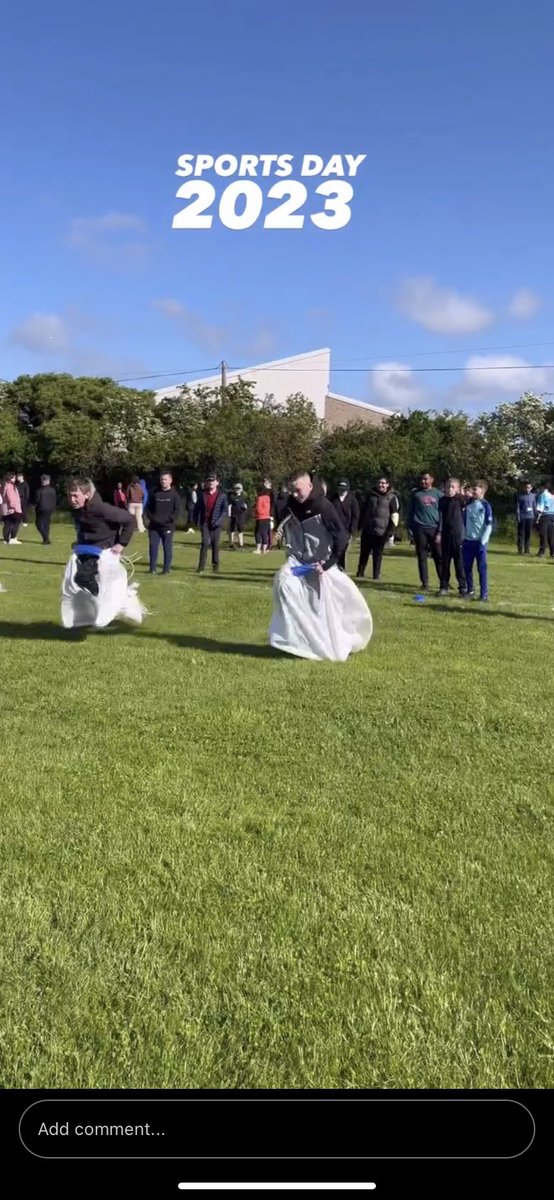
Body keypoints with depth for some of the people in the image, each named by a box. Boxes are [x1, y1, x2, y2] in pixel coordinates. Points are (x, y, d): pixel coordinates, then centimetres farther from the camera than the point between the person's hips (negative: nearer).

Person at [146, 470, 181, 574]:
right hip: (154, 526, 3)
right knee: (153, 547, 3)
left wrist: (169, 519, -13)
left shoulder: (174, 494, 0)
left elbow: (177, 510, -3)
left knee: (168, 548, 1)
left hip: (168, 526, -3)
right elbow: (149, 507, 14)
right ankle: (152, 568, 11)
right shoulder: (154, 492, 9)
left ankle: (166, 569, 8)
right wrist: (151, 517, -1)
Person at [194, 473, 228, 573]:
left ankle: (215, 565, 18)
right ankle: (201, 567, -8)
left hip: (216, 524, -1)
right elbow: (197, 508, 10)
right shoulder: (203, 494, 6)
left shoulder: (222, 495, 0)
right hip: (205, 523, 1)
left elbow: (225, 510, -5)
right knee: (205, 543, -8)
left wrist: (218, 521, -15)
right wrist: (196, 521, 4)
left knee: (215, 545, 5)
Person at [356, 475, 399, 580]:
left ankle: (376, 575, 9)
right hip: (367, 530, 3)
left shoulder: (392, 498, 1)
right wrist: (361, 525, 13)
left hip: (381, 531, -3)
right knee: (364, 552, 7)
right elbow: (363, 510, 17)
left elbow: (395, 514, -3)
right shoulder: (371, 495, 13)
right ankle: (360, 573, 15)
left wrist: (391, 529, -9)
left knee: (377, 553, 2)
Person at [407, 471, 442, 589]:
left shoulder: (438, 494, 6)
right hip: (420, 529, 1)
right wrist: (410, 527, 1)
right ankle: (424, 582, 11)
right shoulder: (416, 493, 8)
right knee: (422, 557, 4)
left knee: (439, 557, 0)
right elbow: (410, 511, 10)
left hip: (434, 529, -1)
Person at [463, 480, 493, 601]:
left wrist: (483, 541, -14)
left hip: (480, 541, -5)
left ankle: (484, 593, 0)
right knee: (467, 567, 7)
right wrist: (463, 538, 10)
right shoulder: (468, 505, 9)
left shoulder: (486, 505, -5)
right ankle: (470, 590, 20)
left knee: (482, 568, -4)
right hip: (468, 541, 5)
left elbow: (489, 526, -8)